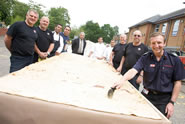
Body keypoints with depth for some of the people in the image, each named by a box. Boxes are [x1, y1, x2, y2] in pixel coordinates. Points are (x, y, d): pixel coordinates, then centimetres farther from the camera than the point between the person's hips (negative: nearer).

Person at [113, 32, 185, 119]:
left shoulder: (174, 60, -7)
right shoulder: (145, 58, -6)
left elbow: (177, 82, -3)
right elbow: (133, 71, -21)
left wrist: (171, 102, -6)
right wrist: (122, 80, -40)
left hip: (164, 99, -1)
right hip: (147, 95, 1)